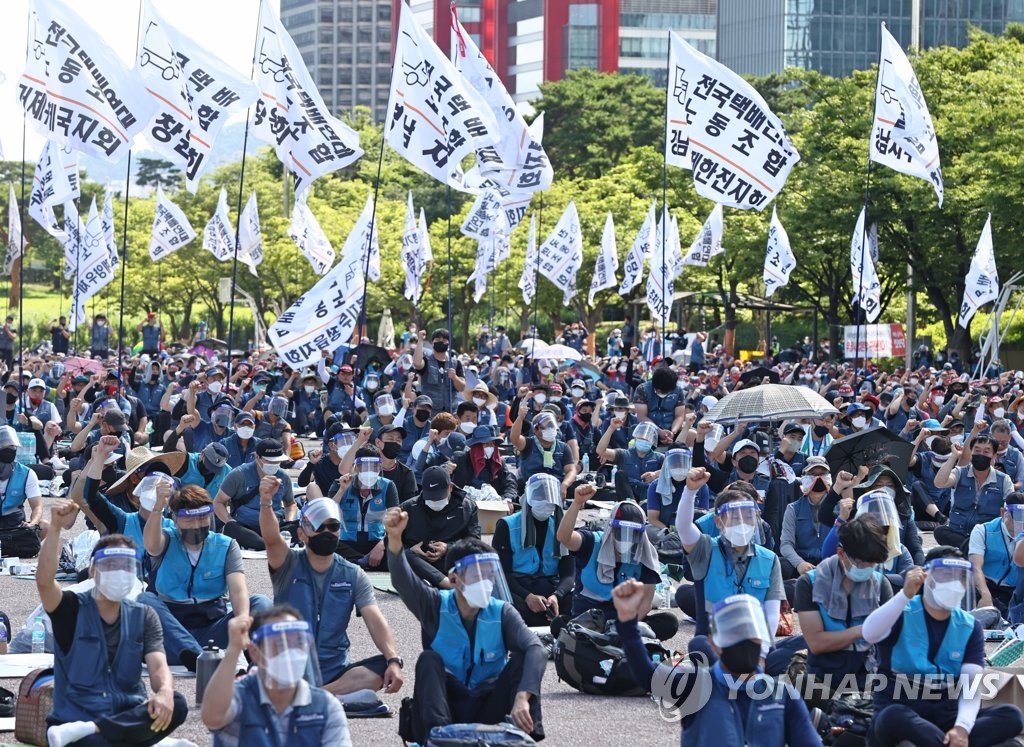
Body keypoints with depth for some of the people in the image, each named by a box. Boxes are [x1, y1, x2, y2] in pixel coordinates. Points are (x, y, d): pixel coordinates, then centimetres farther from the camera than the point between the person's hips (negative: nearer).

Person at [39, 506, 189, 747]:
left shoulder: (143, 617, 11)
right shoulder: (72, 609, 3)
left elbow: (158, 665, -4)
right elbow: (44, 580, -18)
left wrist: (165, 691, -29)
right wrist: (56, 527, -29)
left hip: (128, 716, 6)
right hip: (76, 715, -6)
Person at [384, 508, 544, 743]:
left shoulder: (502, 613, -4)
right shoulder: (436, 606, -3)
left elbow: (536, 649, -22)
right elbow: (403, 580, -23)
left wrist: (522, 698, -40)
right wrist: (395, 539, -45)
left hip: (487, 707, 0)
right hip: (447, 702, 0)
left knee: (522, 659, -19)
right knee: (429, 660, -25)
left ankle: (527, 734, -28)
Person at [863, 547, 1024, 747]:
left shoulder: (970, 628, 6)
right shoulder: (901, 614, -3)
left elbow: (972, 683, -7)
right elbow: (869, 634, -26)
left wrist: (962, 727, -26)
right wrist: (905, 595, -33)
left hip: (947, 713, 4)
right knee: (892, 718, -41)